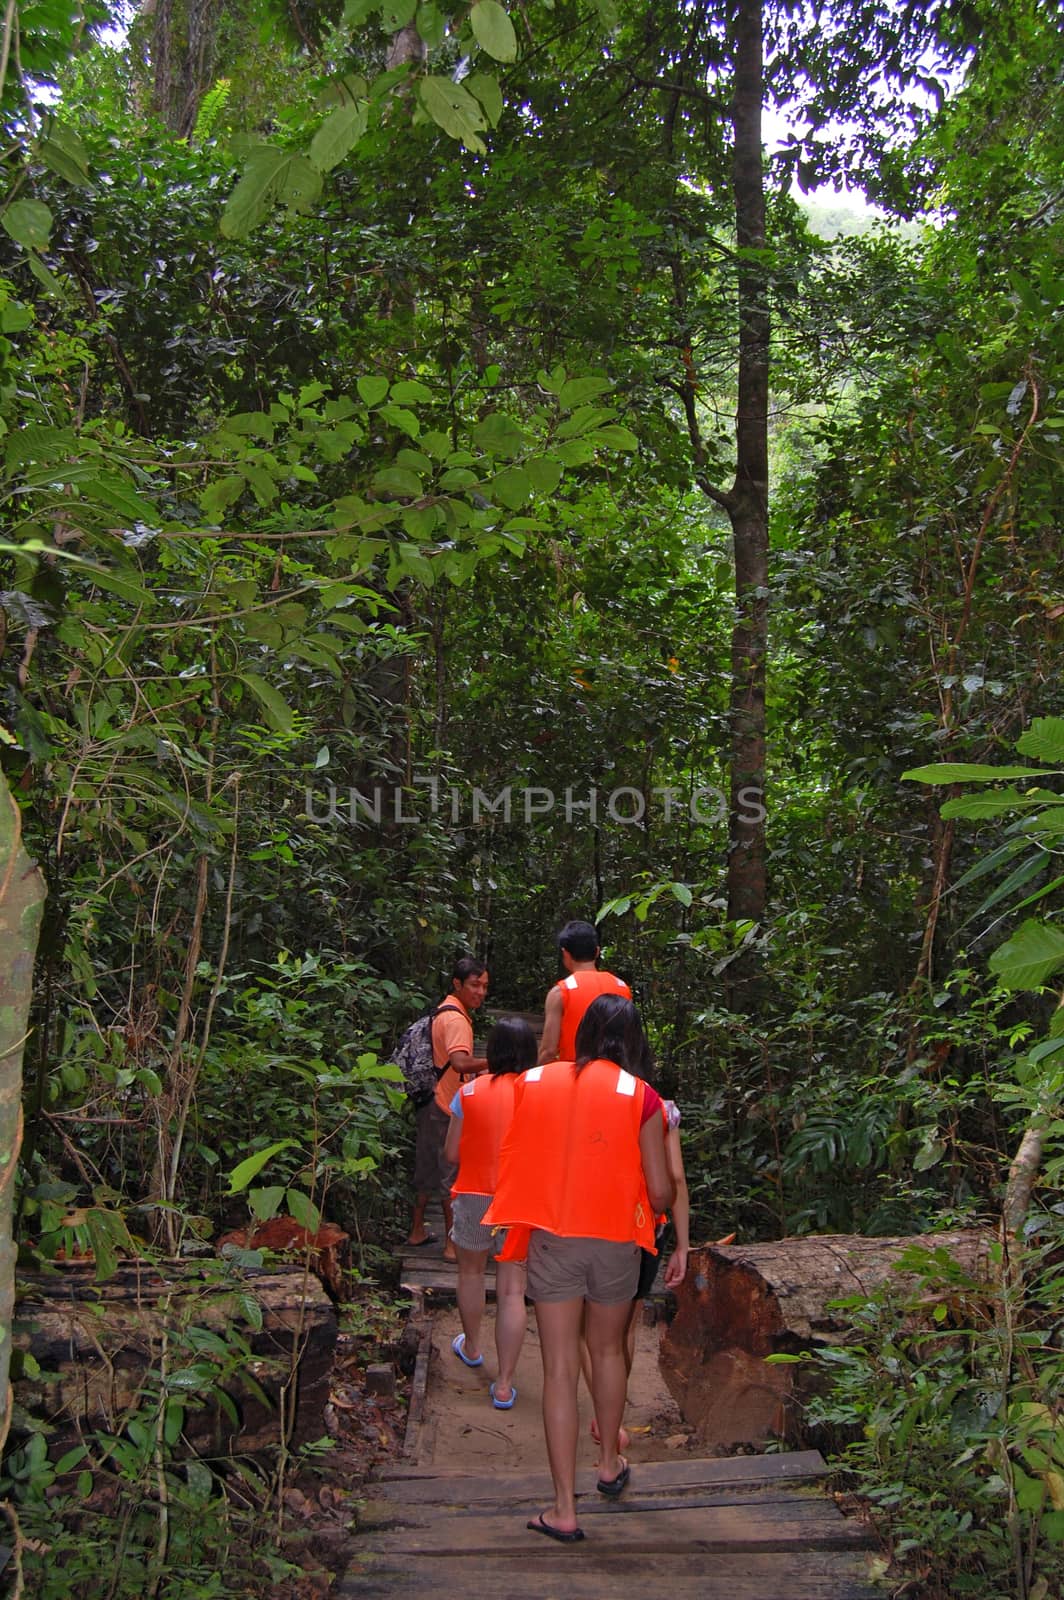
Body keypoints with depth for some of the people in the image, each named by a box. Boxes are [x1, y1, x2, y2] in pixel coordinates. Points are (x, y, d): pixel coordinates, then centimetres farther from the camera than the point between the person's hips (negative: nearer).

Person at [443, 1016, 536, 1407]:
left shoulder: (470, 1092, -8)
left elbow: (451, 1153, -4)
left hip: (475, 1195, 0)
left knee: (471, 1271, 25)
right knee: (513, 1289, 5)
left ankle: (471, 1347, 46)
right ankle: (504, 1385, 6)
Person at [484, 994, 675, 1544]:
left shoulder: (532, 1082, -1)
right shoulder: (640, 1096, -8)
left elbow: (511, 1163, 4)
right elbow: (660, 1190, -8)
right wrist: (661, 1204, 15)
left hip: (550, 1240, 0)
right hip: (614, 1241, 0)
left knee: (559, 1370, 6)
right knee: (607, 1351, 23)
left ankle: (564, 1509, 8)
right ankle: (610, 1463, 41)